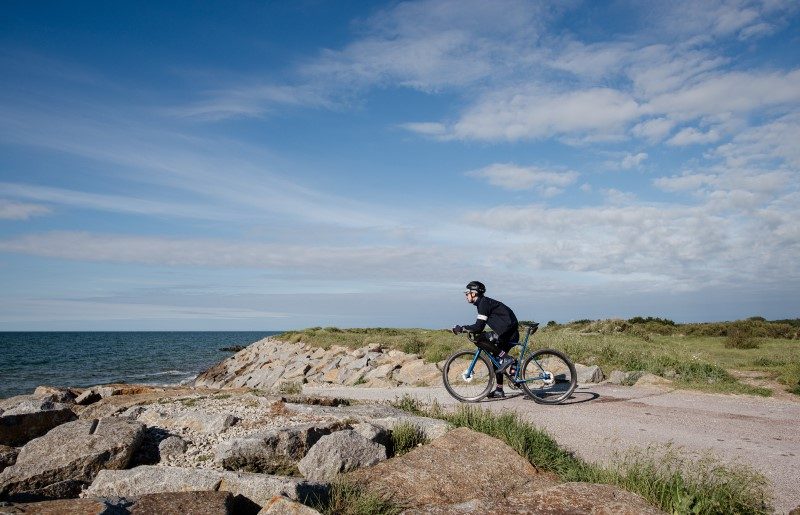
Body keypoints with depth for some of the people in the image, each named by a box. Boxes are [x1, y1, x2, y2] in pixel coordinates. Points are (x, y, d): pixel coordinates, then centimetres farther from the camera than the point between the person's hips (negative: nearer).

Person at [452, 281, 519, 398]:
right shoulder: (483, 302, 19)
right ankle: (499, 390, 18)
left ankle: (506, 359, -16)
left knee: (480, 340, -21)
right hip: (511, 335, 11)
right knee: (496, 359, 14)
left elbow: (479, 327, -18)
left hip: (508, 329, -11)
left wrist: (461, 328, -11)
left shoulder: (484, 303, -11)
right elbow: (480, 326, 23)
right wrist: (464, 329, 14)